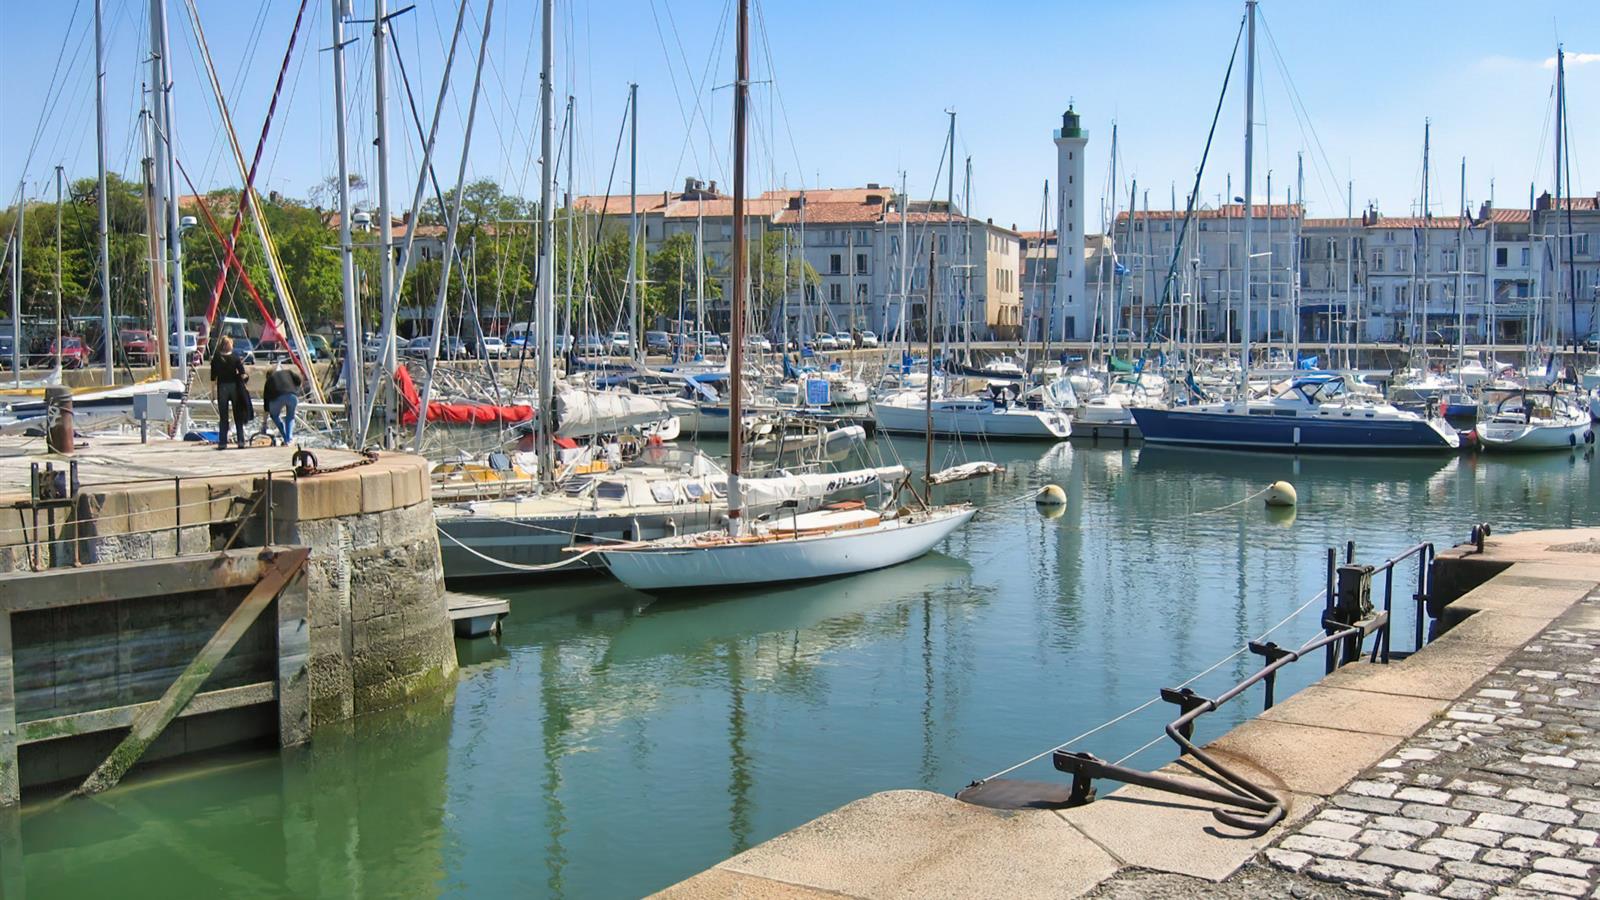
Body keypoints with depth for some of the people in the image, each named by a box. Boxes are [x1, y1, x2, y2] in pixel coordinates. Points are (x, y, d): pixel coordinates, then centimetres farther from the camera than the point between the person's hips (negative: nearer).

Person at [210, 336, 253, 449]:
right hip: (234, 386, 0)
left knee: (223, 417, 5)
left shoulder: (215, 360, -3)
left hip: (222, 388, 0)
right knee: (238, 416, 8)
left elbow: (213, 377, -2)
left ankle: (222, 442, 1)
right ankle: (241, 441, 6)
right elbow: (242, 375, -10)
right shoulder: (236, 359, -4)